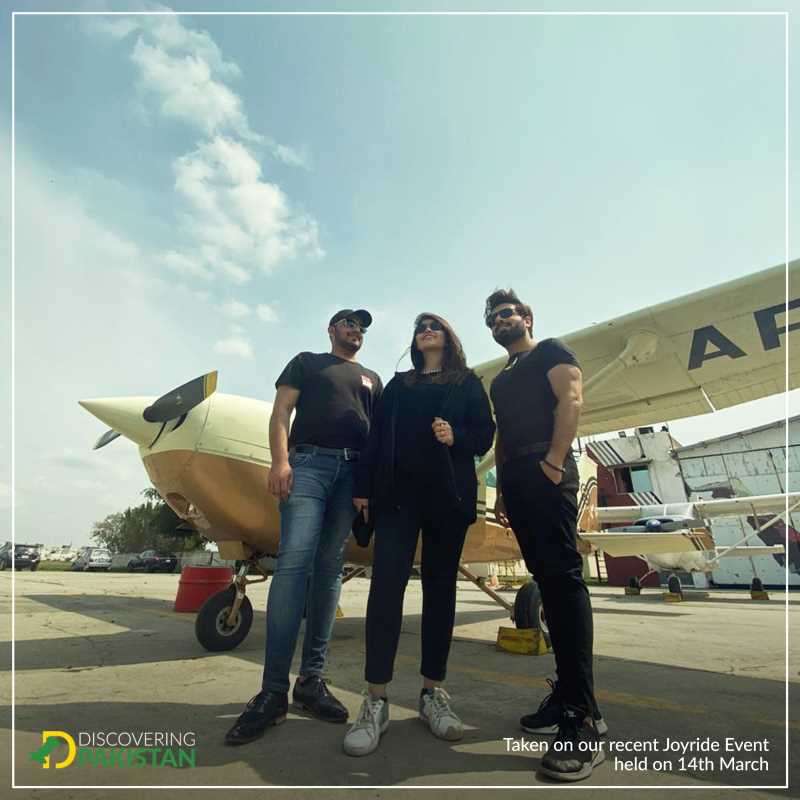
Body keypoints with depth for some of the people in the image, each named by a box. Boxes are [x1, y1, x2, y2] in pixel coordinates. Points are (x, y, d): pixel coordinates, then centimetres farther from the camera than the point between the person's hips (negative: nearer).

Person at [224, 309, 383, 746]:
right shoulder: (307, 362, 18)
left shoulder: (372, 379, 26)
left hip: (355, 471, 4)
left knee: (329, 570, 2)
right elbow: (280, 413, 5)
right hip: (309, 461, -3)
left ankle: (311, 679, 8)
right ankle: (273, 690, -10)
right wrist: (280, 460, -11)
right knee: (294, 561, -16)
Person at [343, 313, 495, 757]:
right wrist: (363, 485, 3)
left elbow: (484, 435, 6)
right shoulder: (397, 383, 21)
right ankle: (376, 699, -4)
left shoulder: (468, 382, 15)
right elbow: (377, 435, 11)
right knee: (386, 581, -10)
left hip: (448, 491, 0)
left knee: (440, 584, 3)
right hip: (398, 490, 1)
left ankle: (433, 692, 15)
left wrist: (455, 436, -15)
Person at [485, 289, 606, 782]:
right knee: (547, 581, 7)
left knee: (563, 576, -14)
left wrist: (554, 460, -20)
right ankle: (567, 695, 15)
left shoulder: (551, 351, 8)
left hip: (546, 471, -8)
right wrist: (502, 489, 15)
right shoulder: (501, 380, 29)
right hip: (515, 478, 8)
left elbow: (572, 400, -8)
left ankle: (584, 718, -10)